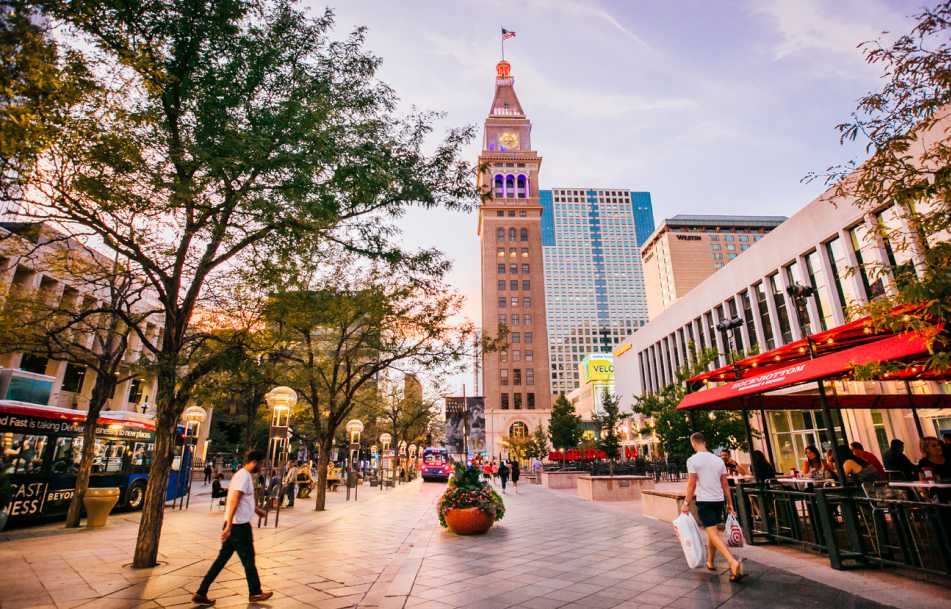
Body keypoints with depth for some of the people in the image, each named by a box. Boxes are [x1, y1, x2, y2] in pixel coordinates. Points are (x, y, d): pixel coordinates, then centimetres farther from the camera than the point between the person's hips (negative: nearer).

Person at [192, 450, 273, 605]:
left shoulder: (242, 475, 13)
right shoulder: (244, 476, -19)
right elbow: (234, 502, -25)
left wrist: (256, 509, 39)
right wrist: (229, 526, -27)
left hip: (233, 525, 9)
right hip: (239, 526, -9)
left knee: (222, 559, 14)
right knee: (248, 560, 6)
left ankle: (201, 594, 16)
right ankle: (255, 593, 21)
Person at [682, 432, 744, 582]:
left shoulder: (693, 460, -12)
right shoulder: (718, 460, 5)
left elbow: (691, 485, -12)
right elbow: (725, 484, 8)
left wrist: (686, 504, -5)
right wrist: (730, 503, 16)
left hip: (704, 501, -6)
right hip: (718, 500, 6)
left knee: (713, 533, -6)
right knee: (712, 531, 19)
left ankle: (733, 562, -22)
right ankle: (710, 562, 30)